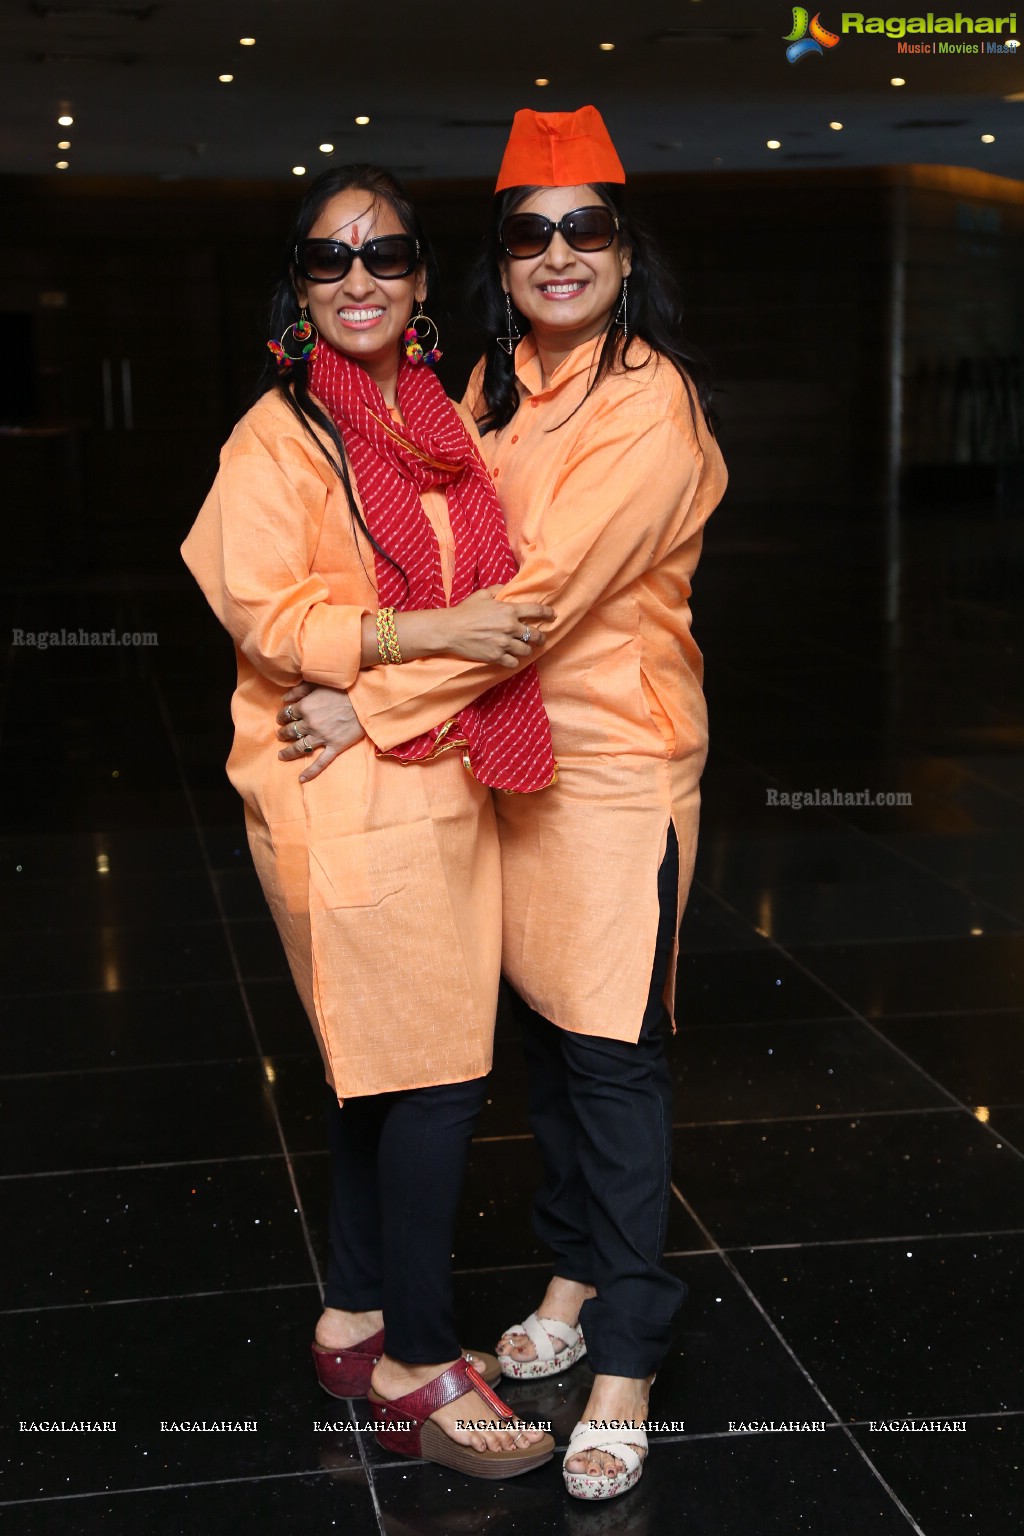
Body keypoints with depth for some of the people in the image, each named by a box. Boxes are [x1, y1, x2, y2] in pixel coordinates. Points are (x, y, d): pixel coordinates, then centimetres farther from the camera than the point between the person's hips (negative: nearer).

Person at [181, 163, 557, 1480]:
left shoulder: (438, 417, 14)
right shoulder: (281, 433, -9)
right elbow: (263, 613, -16)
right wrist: (431, 633, -22)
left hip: (437, 775, 8)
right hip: (348, 793, -8)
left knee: (385, 1066, 14)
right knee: (434, 1070, -5)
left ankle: (358, 1319, 27)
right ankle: (417, 1368, 8)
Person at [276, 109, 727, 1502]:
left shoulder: (651, 405, -15)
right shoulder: (496, 387, 9)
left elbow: (548, 587, -23)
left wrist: (377, 704, -23)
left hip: (616, 757, -7)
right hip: (508, 736, 7)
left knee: (611, 1050, -2)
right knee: (544, 1024, 14)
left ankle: (627, 1359, 9)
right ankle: (577, 1278, 31)